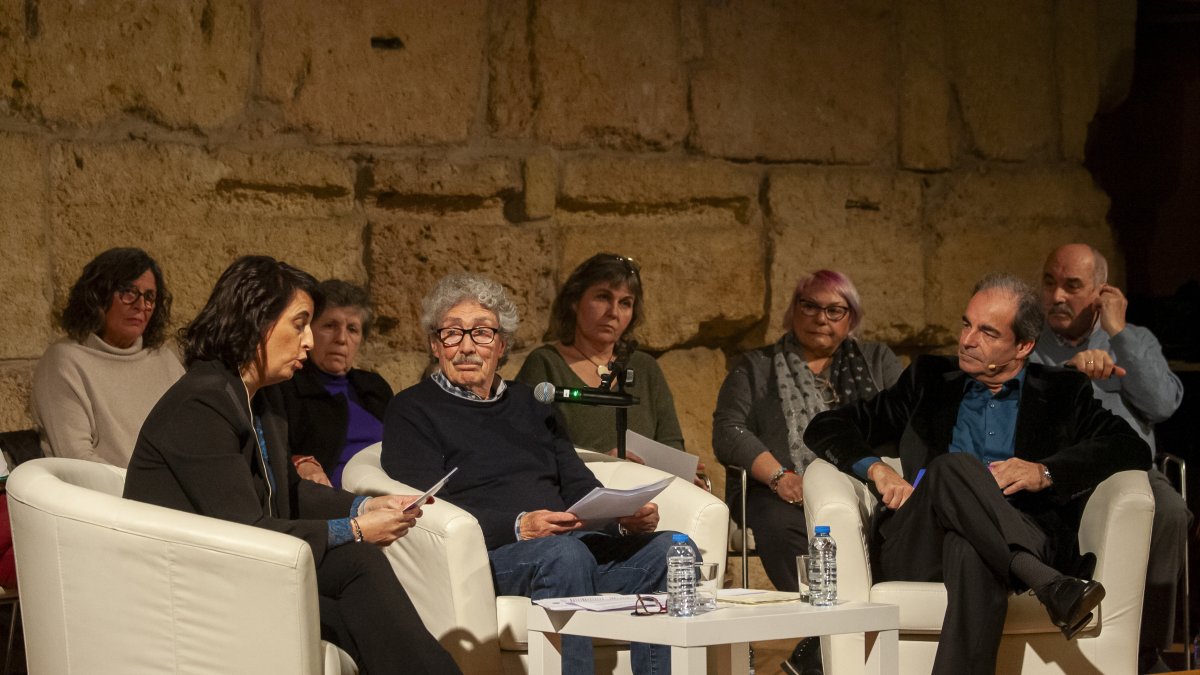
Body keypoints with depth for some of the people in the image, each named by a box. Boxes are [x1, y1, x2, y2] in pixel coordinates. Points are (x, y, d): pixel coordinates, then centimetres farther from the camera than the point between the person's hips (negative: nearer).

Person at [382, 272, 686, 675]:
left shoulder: (530, 404, 28)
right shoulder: (412, 411, 8)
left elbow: (579, 484, 20)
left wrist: (626, 516, -4)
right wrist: (518, 527, -21)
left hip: (572, 541, 6)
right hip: (486, 552, -6)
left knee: (669, 548, -21)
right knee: (564, 554, -37)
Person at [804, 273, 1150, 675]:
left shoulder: (1062, 393, 21)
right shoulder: (930, 382, 25)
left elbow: (1133, 449, 6)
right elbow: (825, 428, 22)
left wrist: (1044, 472, -10)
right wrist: (875, 468, -1)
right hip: (916, 549, 1)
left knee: (971, 553, -40)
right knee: (953, 467, -32)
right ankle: (1051, 586, -46)